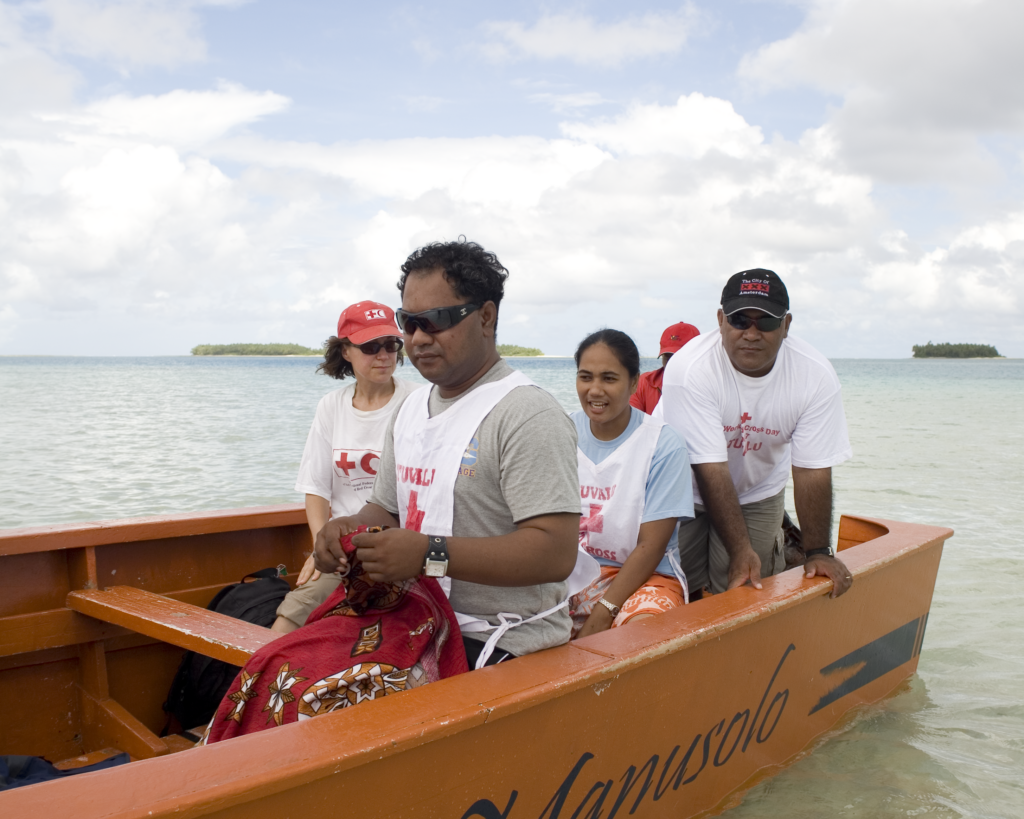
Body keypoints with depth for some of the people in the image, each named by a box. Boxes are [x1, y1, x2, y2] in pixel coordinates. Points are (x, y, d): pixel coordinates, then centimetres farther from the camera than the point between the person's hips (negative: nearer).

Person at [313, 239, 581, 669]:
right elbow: (388, 509, 22)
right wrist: (350, 528, -2)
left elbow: (556, 553, -22)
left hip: (505, 649, -7)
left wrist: (430, 554, -27)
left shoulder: (528, 415, -14)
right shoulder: (411, 409, 14)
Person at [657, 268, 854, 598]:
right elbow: (710, 467, -31)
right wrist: (740, 549, -32)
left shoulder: (816, 375, -20)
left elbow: (812, 469, -16)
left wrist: (818, 552, -17)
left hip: (757, 493, 2)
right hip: (684, 488, -2)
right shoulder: (690, 369, -30)